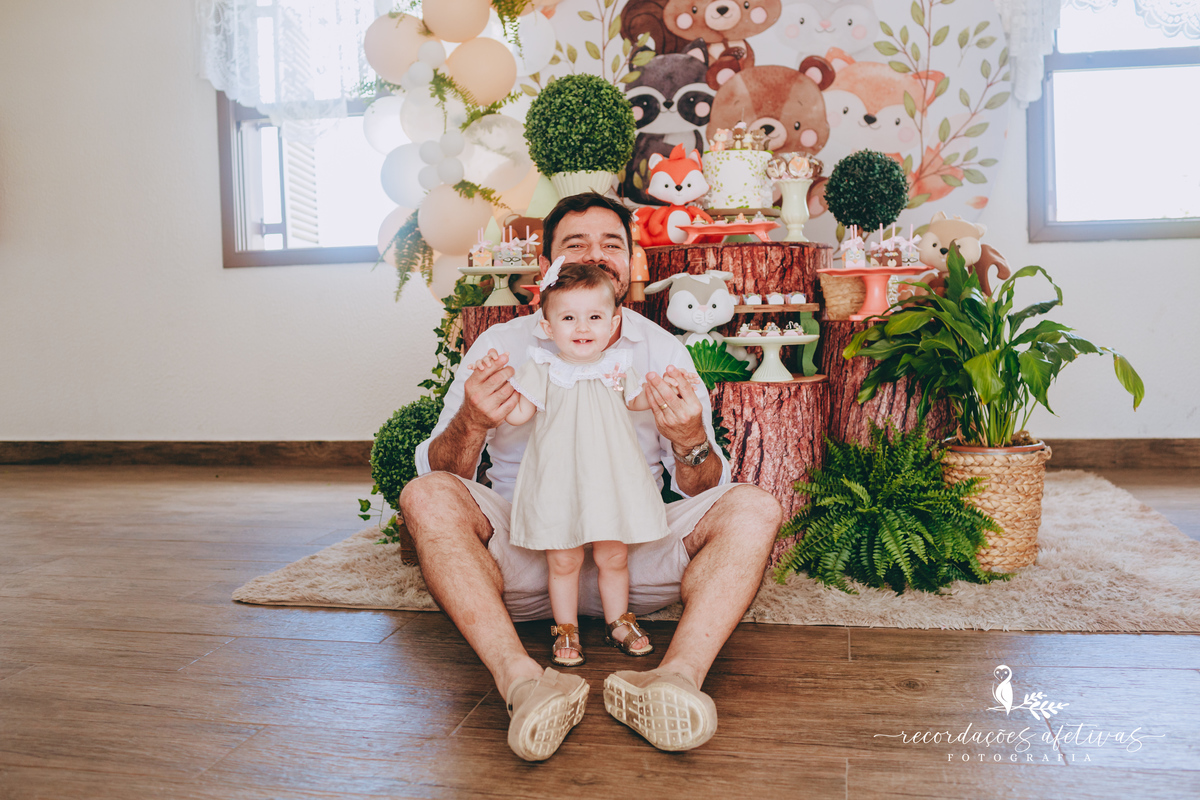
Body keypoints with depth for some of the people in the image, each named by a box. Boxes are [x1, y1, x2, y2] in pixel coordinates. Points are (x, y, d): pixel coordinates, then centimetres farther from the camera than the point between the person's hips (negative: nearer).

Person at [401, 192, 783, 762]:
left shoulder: (665, 352, 7)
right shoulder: (500, 345, 5)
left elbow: (704, 494, 6)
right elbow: (437, 473, 0)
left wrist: (691, 443, -18)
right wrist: (471, 424, -22)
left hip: (634, 551, 1)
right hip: (523, 552, 0)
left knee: (754, 510, -18)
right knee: (425, 498, -24)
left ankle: (676, 677, -39)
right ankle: (521, 680, -39)